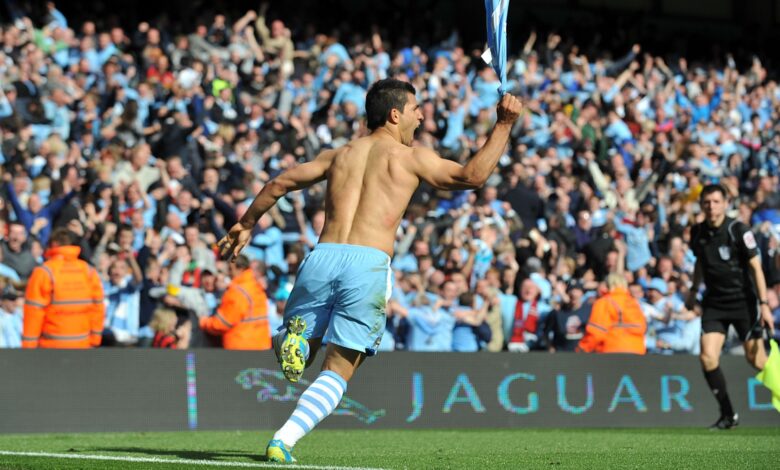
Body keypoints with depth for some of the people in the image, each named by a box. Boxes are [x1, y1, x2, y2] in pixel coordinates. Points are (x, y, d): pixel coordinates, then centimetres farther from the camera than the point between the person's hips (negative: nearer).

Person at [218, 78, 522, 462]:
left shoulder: (339, 155, 21)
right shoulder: (411, 157, 9)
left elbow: (280, 183, 23)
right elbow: (473, 176, 4)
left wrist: (245, 225, 34)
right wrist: (503, 125, 11)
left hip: (322, 256, 3)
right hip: (369, 264, -3)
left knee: (299, 352, 21)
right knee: (337, 372, 4)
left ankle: (292, 339, -16)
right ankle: (283, 440, -16)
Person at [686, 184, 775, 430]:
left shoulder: (738, 230, -13)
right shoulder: (697, 232, 1)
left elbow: (756, 267, -12)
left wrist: (764, 304, -18)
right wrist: (694, 290, 23)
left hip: (743, 300, -4)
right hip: (714, 303, 4)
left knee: (755, 359, -5)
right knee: (708, 356, -11)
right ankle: (728, 415, -1)